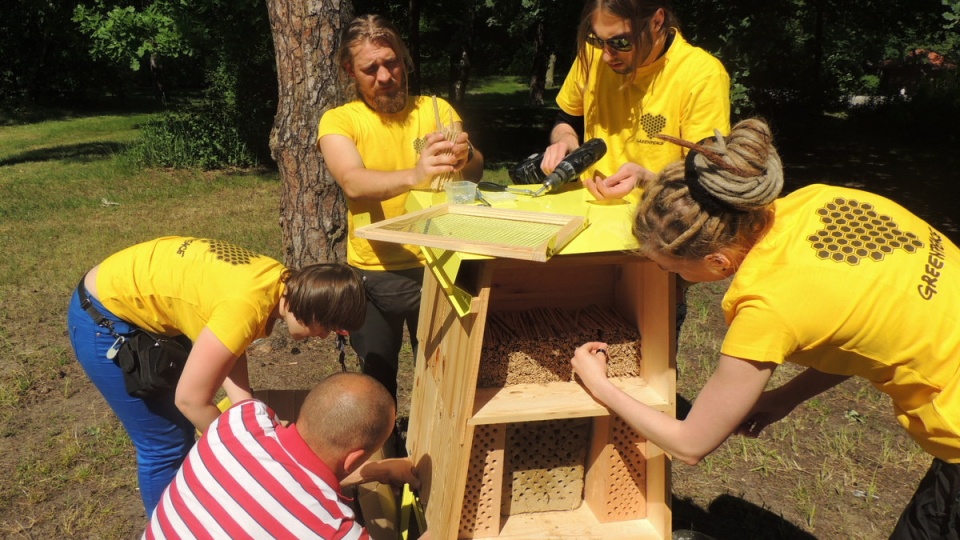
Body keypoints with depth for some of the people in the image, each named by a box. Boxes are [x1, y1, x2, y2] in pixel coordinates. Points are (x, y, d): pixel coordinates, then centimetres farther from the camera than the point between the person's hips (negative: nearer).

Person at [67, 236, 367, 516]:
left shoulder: (279, 281, -8)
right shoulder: (247, 306, -34)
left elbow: (226, 350, 0)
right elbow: (190, 398, -26)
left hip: (135, 302, 8)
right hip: (104, 318, -8)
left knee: (182, 427, 18)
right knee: (165, 444, 1)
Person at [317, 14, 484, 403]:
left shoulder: (436, 110, 0)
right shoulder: (339, 120, -7)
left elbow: (474, 173, -14)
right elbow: (352, 182, -27)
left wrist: (465, 156, -38)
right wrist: (413, 176, -46)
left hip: (435, 266, 1)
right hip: (374, 274, -1)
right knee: (377, 385, 15)